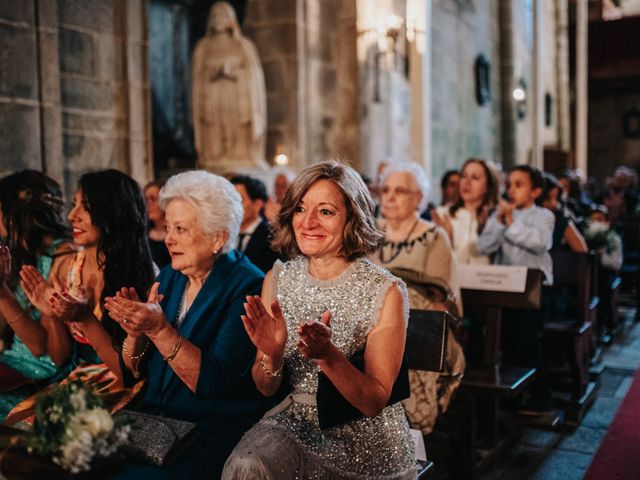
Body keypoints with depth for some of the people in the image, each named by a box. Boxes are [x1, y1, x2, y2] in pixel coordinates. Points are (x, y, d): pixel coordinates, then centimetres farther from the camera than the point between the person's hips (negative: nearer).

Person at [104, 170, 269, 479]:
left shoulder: (246, 286, -12)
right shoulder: (170, 276, 7)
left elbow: (216, 383, -20)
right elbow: (133, 374, 8)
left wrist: (159, 328, -27)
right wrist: (135, 332, -12)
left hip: (215, 430, -6)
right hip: (155, 418, 6)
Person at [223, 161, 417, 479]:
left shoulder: (386, 292, -12)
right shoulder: (277, 279, -1)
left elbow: (375, 402, -12)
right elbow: (267, 389, 3)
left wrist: (329, 356, -29)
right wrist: (272, 355, -19)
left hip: (364, 436, -3)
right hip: (295, 421, 3)